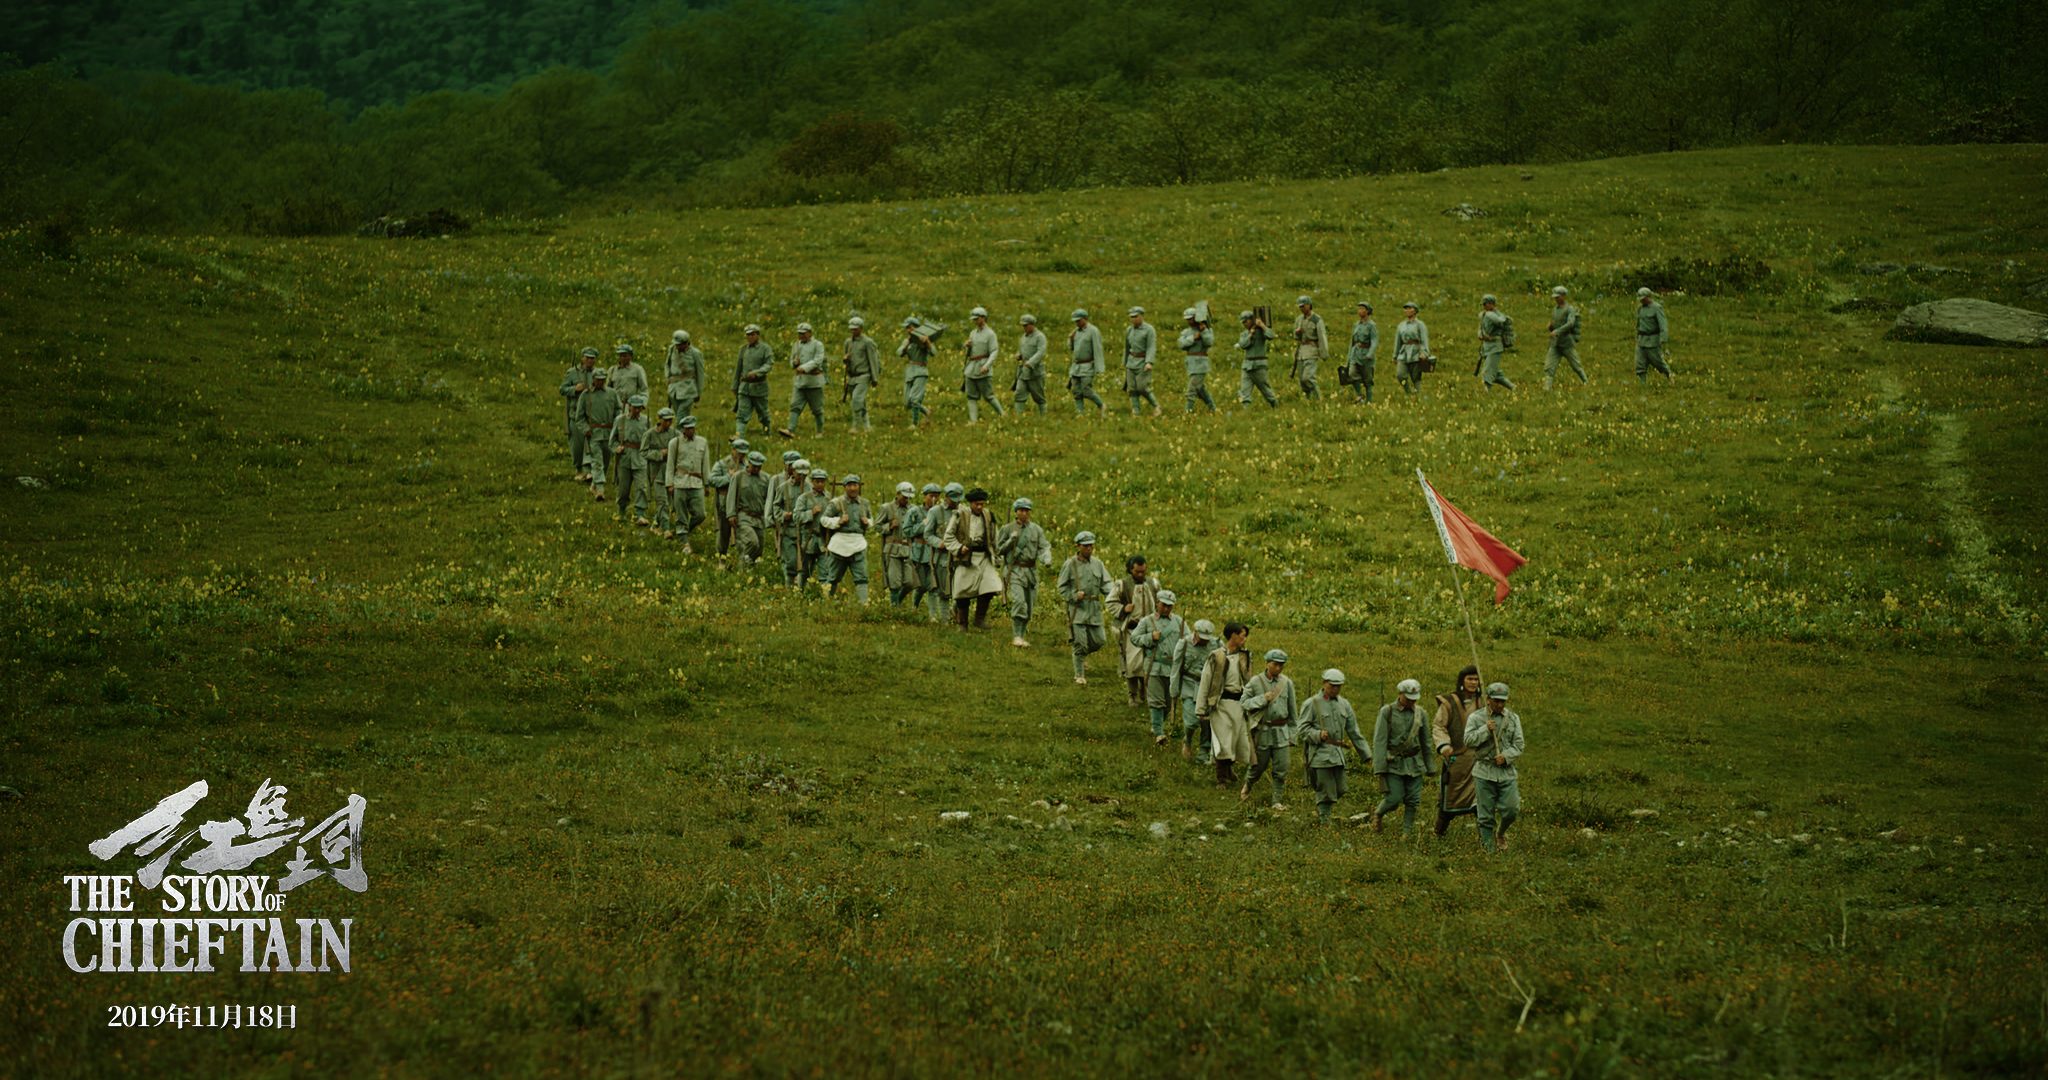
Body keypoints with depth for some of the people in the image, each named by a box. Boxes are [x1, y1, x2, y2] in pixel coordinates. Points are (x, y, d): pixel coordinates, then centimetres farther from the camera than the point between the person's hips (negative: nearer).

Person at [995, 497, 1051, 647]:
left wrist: (1046, 559, -20)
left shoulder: (1036, 530, 8)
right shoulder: (1008, 529, 2)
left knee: (1029, 606, 8)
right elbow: (999, 550, 3)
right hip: (1014, 570, -4)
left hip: (1031, 571, 4)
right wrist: (1012, 540, -13)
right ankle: (1016, 637, -18)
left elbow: (1044, 547, 1)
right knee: (1019, 602, -20)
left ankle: (1021, 636, 20)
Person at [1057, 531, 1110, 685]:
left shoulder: (1097, 564, 10)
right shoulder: (1070, 564, -1)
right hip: (1077, 608, -4)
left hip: (1094, 608, 4)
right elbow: (1062, 587, 1)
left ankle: (1083, 655, 37)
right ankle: (1079, 675, 5)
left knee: (1098, 641, 4)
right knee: (1080, 642, -7)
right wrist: (1074, 596, -15)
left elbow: (1105, 584, 9)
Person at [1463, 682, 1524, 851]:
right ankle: (1488, 849, 8)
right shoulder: (1476, 718, 4)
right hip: (1484, 772, -1)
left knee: (1511, 810, -7)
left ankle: (1501, 833, 24)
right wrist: (1486, 730, -17)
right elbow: (1469, 741, -6)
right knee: (1486, 815, 0)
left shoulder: (1513, 718, 9)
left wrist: (1506, 756, -13)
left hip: (1506, 772, 1)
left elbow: (1518, 745, 5)